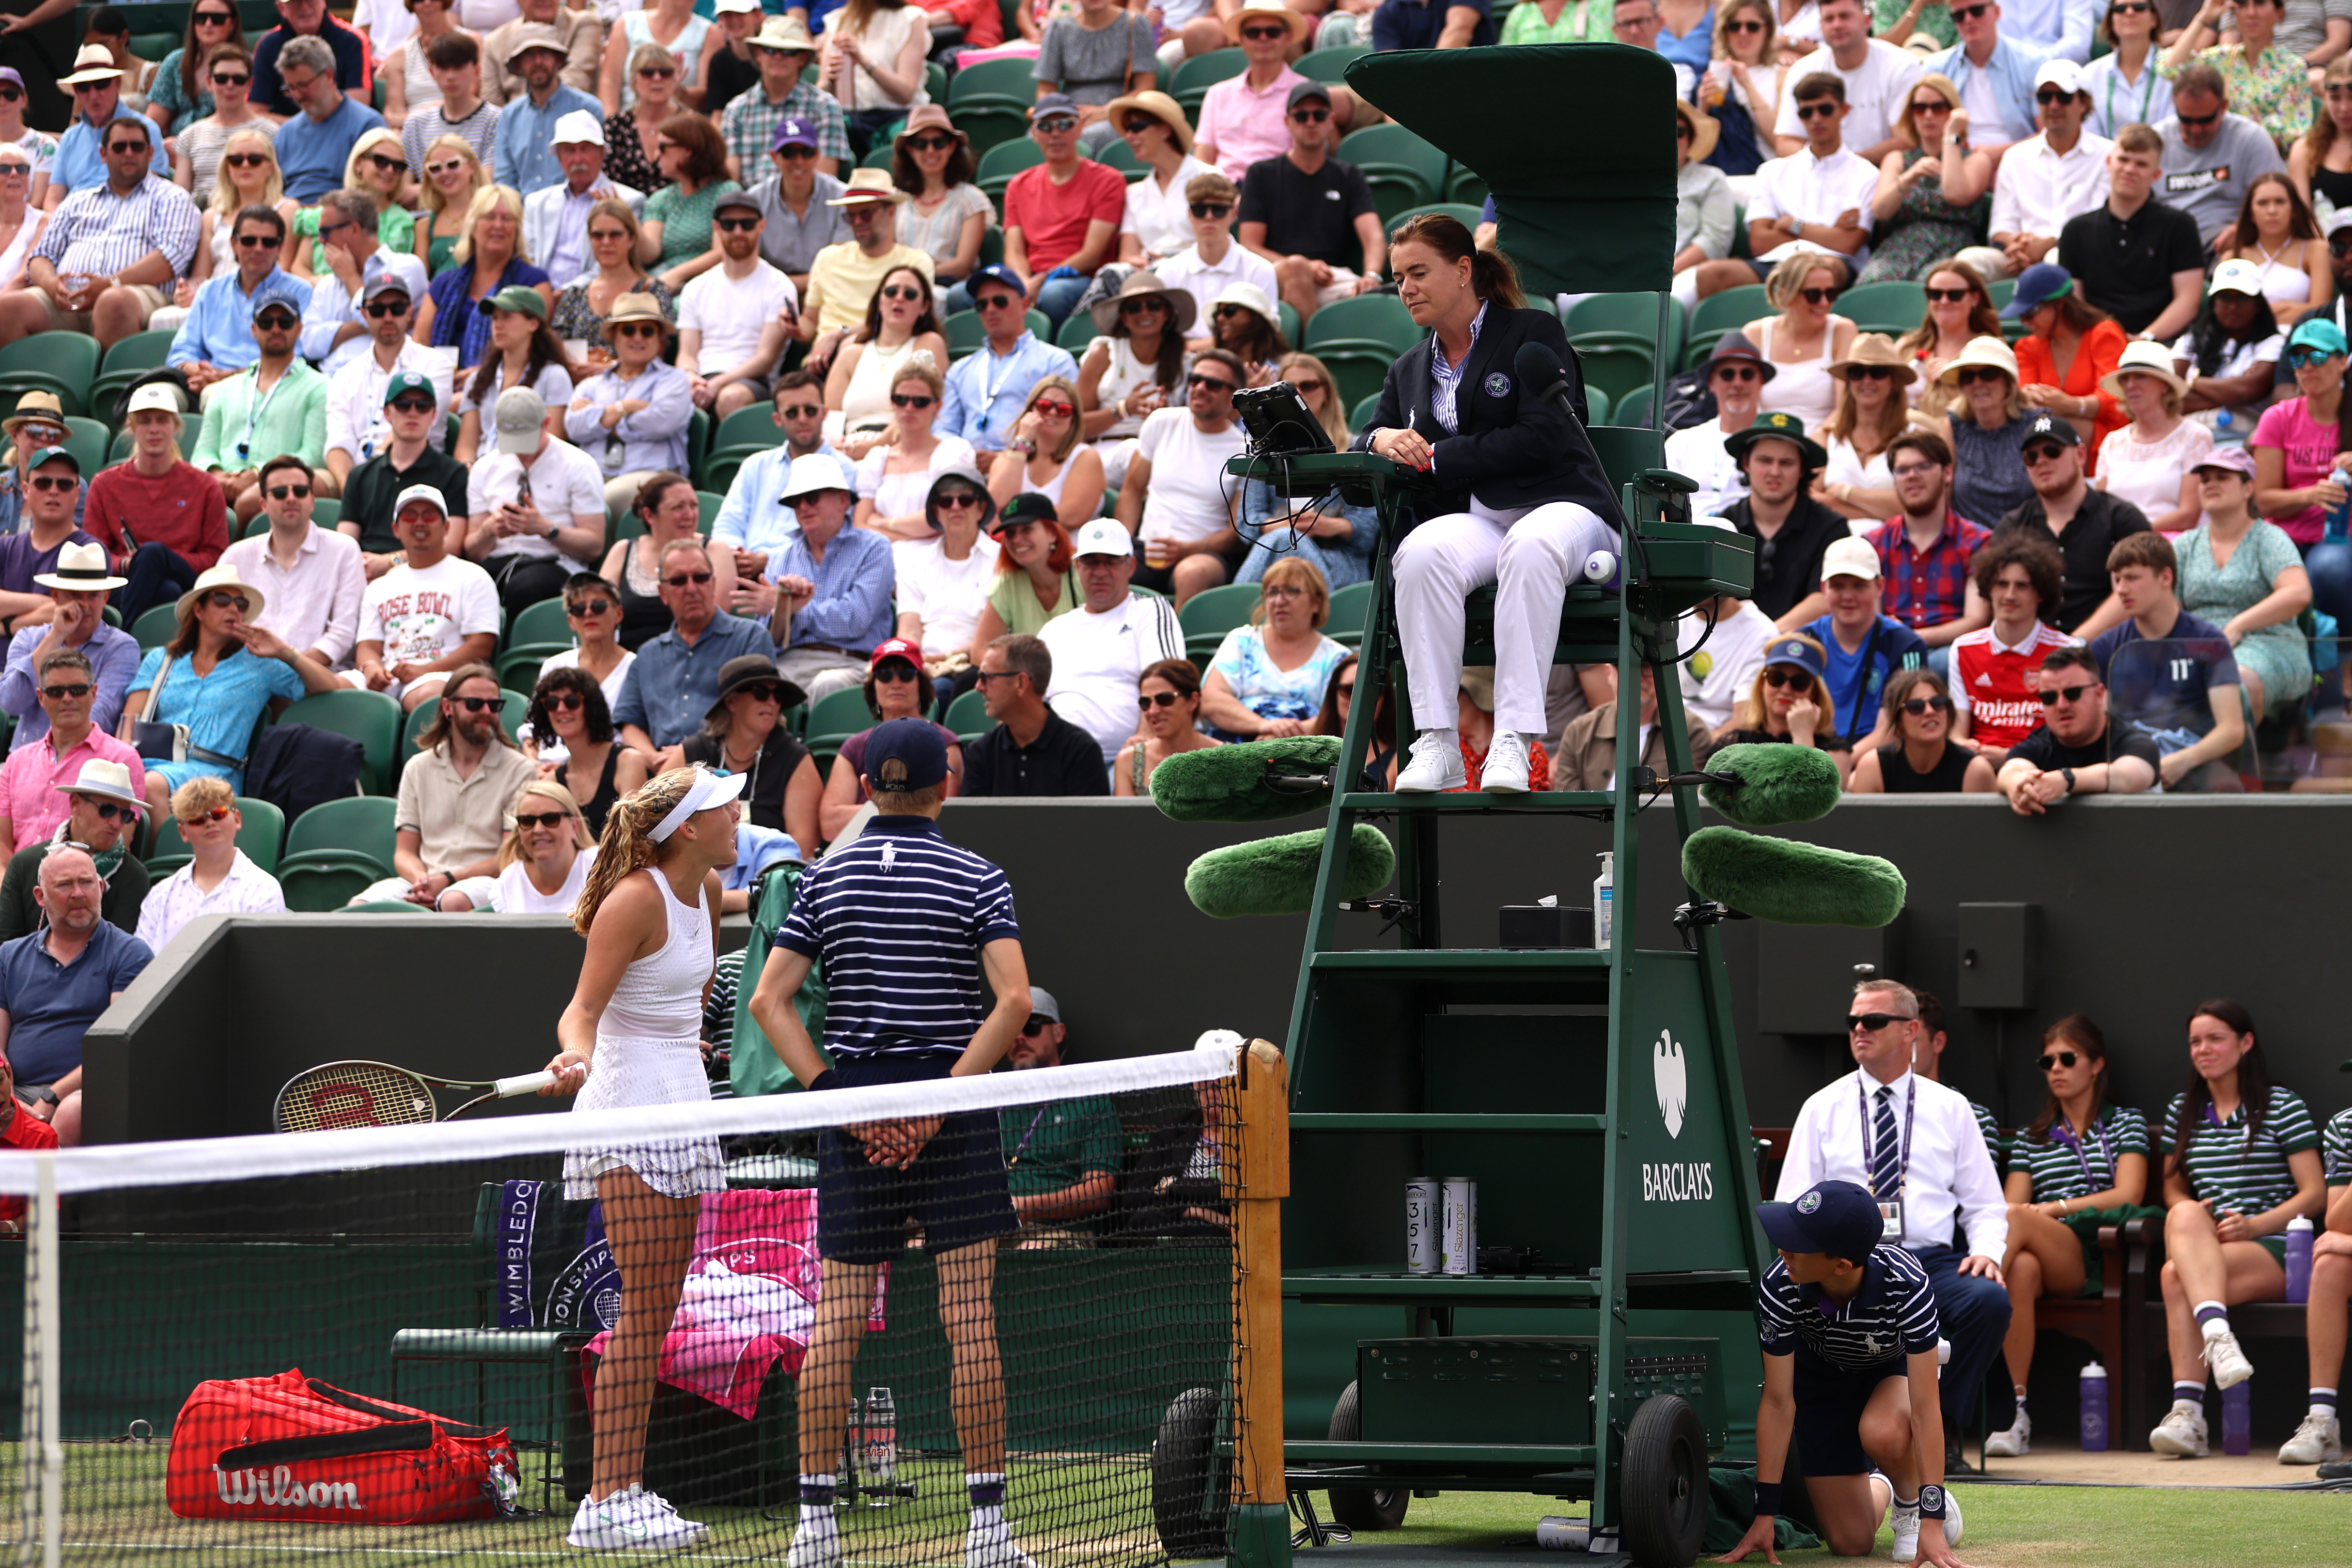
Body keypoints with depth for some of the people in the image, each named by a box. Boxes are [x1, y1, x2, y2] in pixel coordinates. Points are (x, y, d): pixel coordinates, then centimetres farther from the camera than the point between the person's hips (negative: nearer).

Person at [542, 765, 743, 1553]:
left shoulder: (705, 888, 10)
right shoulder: (636, 899, -14)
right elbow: (584, 1006, -18)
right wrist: (577, 1055, -36)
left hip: (683, 1107, 9)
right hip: (630, 1111, -9)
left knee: (659, 1311, 7)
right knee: (643, 1309, -12)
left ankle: (625, 1493, 8)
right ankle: (607, 1501, -12)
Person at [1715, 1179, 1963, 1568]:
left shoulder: (1907, 1284, -39)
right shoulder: (1779, 1289, -33)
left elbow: (1925, 1407, -37)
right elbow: (1778, 1402, -23)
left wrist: (1932, 1521, -40)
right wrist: (1765, 1515, -22)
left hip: (1896, 1366, -2)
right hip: (1821, 1374, 2)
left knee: (1881, 1433, -38)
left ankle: (1911, 1503, -4)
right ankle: (1876, 1487, 33)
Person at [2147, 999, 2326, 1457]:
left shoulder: (2283, 1106, 4)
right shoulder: (2183, 1111, 20)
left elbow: (2315, 1194, 0)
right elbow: (2172, 1186, 24)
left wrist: (2255, 1225, -15)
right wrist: (2190, 1212, -1)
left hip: (2274, 1251, -4)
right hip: (2204, 1241, 4)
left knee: (2178, 1277, -33)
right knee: (2185, 1216, -34)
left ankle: (2188, 1410, -43)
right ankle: (2217, 1334, -49)